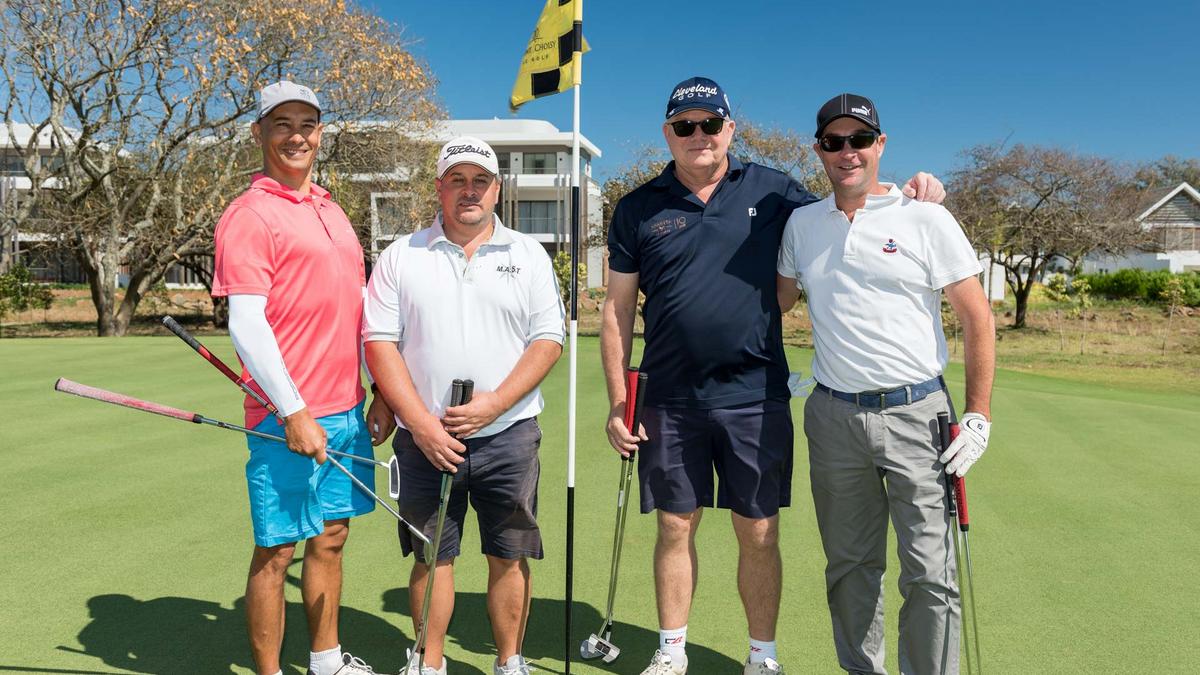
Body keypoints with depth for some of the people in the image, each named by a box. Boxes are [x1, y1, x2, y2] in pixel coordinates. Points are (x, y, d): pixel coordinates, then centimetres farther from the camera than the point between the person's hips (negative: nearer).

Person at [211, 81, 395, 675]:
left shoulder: (331, 211, 16)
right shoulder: (249, 214, -8)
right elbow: (246, 325, -15)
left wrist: (380, 393, 16)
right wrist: (294, 413, -18)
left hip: (347, 410, 8)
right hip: (287, 418, -8)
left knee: (330, 538, 17)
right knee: (276, 551, 3)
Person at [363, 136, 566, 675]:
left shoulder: (528, 255, 6)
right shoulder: (401, 256, 5)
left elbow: (548, 340, 0)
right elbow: (378, 342, 0)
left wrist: (494, 403, -13)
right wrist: (420, 422, -10)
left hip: (508, 434, 0)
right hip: (425, 437, 0)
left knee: (510, 556, 7)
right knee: (431, 555, 9)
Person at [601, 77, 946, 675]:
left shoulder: (771, 190, 5)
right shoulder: (638, 209, 4)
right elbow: (618, 309, 5)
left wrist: (908, 196, -4)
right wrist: (617, 402, 1)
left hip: (755, 398, 0)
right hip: (671, 401, 1)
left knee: (759, 535, 7)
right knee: (675, 529, 9)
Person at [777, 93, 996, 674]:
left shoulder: (926, 219, -2)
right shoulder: (801, 223, 9)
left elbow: (977, 319, -1)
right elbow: (775, 301, 22)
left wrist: (978, 417, -5)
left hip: (916, 413, -3)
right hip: (832, 416, 3)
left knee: (930, 571, -3)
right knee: (849, 564, 13)